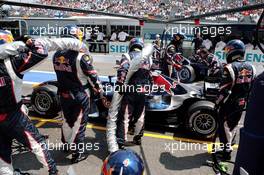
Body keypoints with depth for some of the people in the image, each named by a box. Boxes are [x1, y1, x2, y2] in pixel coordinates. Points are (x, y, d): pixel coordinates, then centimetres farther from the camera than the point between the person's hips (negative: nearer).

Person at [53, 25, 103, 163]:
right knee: (79, 123, 8)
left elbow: (61, 75, 8)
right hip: (80, 95, -6)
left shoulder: (56, 56, -3)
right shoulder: (81, 57, -22)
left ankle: (67, 144, 45)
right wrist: (99, 90, 0)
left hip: (64, 95, 6)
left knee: (67, 119, 24)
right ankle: (77, 153, 20)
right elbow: (92, 77, -15)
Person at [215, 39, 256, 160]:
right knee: (233, 125, 21)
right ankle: (228, 144, 37)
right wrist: (246, 100, 19)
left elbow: (224, 90, -20)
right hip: (242, 104, 7)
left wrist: (218, 102, -9)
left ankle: (226, 151, 12)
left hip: (229, 103, -7)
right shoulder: (251, 67, 3)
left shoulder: (230, 67, -19)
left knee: (224, 126, 6)